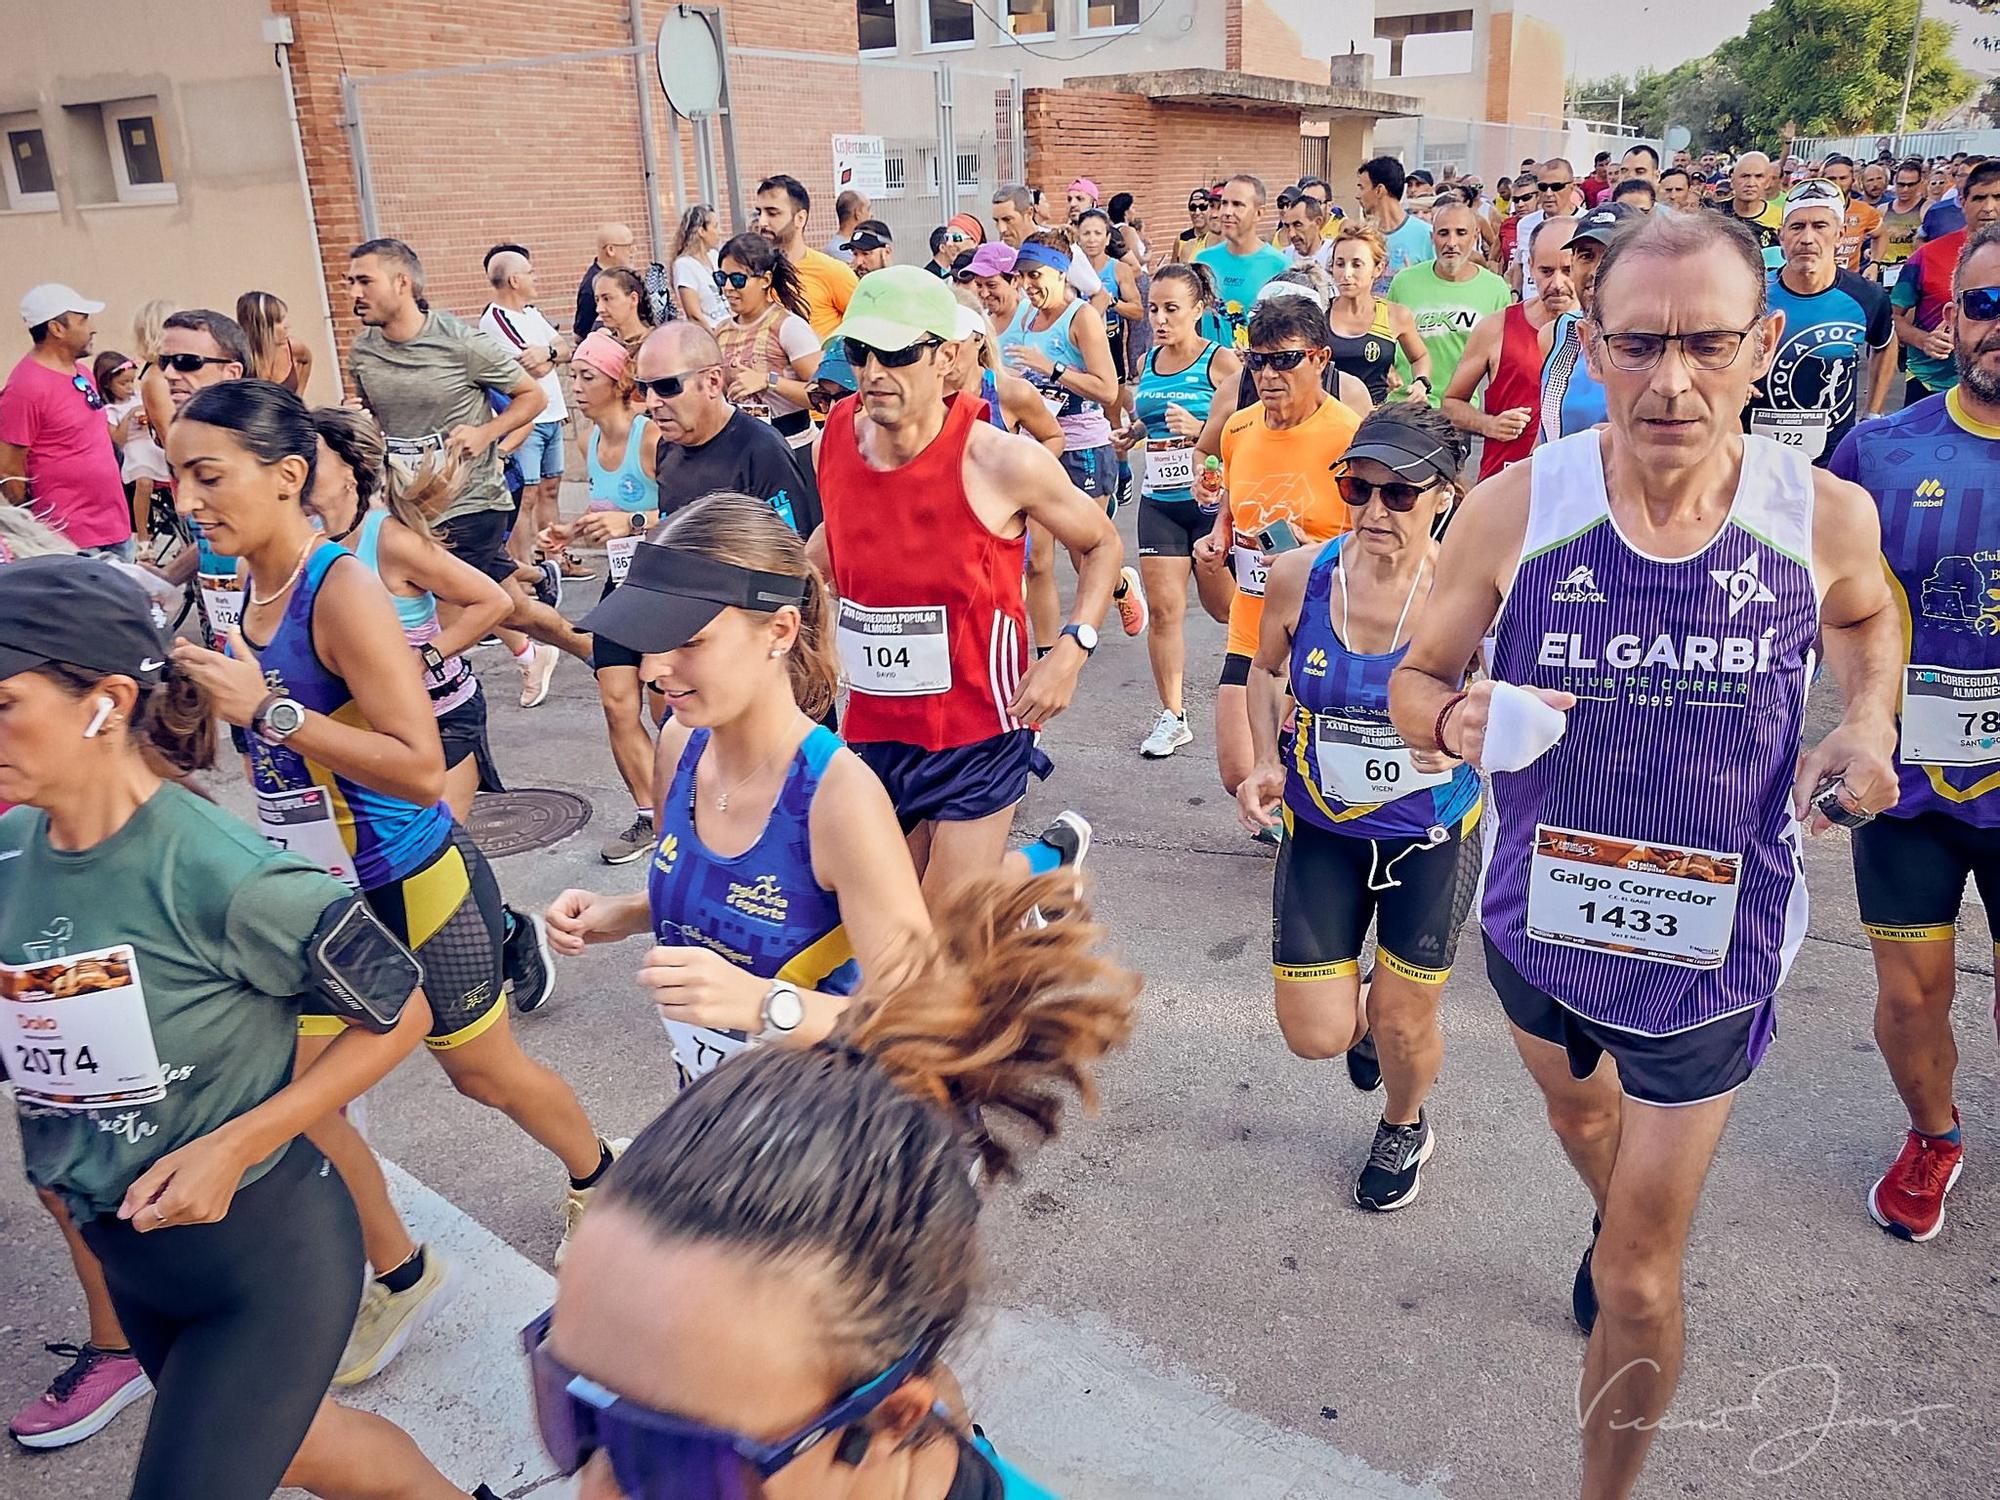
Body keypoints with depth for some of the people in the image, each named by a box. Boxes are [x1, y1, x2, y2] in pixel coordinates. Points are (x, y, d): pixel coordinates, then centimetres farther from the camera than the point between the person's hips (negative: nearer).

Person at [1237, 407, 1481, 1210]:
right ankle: (1363, 1014, 42)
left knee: (1404, 1026, 9)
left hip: (1431, 833, -1)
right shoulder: (1297, 577, -15)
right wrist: (1265, 761, -8)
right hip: (1321, 827, 2)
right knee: (1316, 1035, 1)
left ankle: (1404, 1129, 47)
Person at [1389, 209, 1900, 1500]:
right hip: (1539, 919, 2)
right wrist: (1456, 721, -31)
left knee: (1640, 1284, 5)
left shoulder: (1826, 515, -16)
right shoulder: (1516, 508, -20)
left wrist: (1871, 724, -12)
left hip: (1714, 947, -1)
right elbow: (1415, 680, -8)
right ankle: (1624, 1222, 70)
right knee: (1578, 1109, 34)